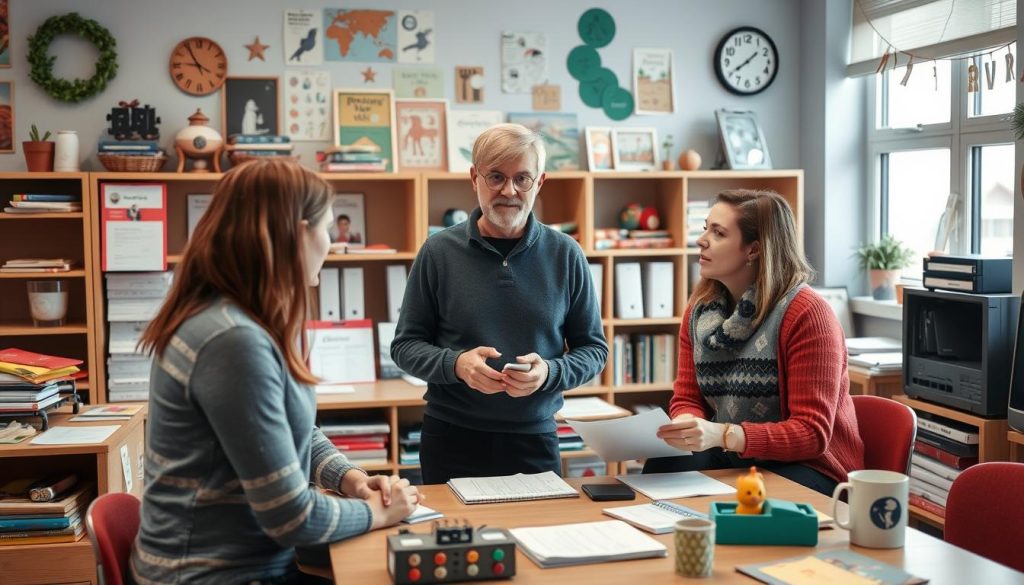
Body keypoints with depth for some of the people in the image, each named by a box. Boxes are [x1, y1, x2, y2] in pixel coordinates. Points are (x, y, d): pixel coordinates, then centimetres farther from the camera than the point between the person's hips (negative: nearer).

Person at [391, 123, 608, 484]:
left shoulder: (565, 256, 0)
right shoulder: (439, 251, -3)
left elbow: (593, 349, 5)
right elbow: (405, 346, 2)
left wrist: (549, 373, -15)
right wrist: (456, 364, -17)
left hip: (535, 440, 1)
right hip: (452, 440, -1)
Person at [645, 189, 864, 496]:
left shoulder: (807, 313, -16)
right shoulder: (699, 310, 5)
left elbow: (813, 433, -19)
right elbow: (687, 398, 8)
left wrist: (723, 435, -34)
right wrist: (686, 426, -19)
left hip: (806, 467, -5)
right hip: (732, 458, 5)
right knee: (659, 471, -26)